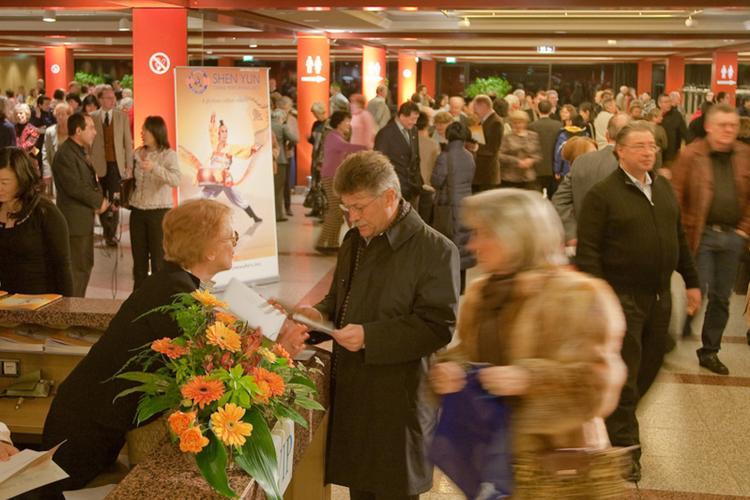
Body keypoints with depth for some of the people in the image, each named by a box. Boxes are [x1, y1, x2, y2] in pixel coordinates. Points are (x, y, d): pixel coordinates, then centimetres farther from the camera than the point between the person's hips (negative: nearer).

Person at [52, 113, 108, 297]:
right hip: (74, 220, -10)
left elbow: (91, 180, 20)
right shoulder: (65, 154, -18)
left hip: (86, 219, 10)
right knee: (76, 269, -5)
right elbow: (75, 187, -23)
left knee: (86, 265, 17)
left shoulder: (81, 151, 14)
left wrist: (100, 199, 1)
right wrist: (99, 201, -12)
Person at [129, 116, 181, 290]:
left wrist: (155, 168, -36)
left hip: (159, 212, -5)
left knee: (158, 257, 2)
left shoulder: (168, 154, -8)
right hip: (137, 211, 5)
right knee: (139, 256, 12)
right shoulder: (137, 153, 8)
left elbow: (176, 180, -24)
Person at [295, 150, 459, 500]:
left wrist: (370, 337, -24)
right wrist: (320, 314, 1)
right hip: (351, 395, 7)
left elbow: (440, 326, -18)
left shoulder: (435, 250, -14)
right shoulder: (354, 241, 12)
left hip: (398, 404, -7)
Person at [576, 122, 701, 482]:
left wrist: (691, 281, 16)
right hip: (622, 296, -6)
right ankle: (625, 449, 10)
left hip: (660, 296, 7)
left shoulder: (664, 188, 10)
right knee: (624, 374, -1)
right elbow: (587, 250, -14)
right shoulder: (602, 194, -10)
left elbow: (679, 238, 18)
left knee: (650, 365, 17)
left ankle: (616, 416, 39)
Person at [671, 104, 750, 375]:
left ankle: (710, 351, 25)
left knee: (721, 298, 12)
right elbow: (675, 196, -7)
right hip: (701, 234, -4)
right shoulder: (690, 155, -6)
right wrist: (685, 230, -10)